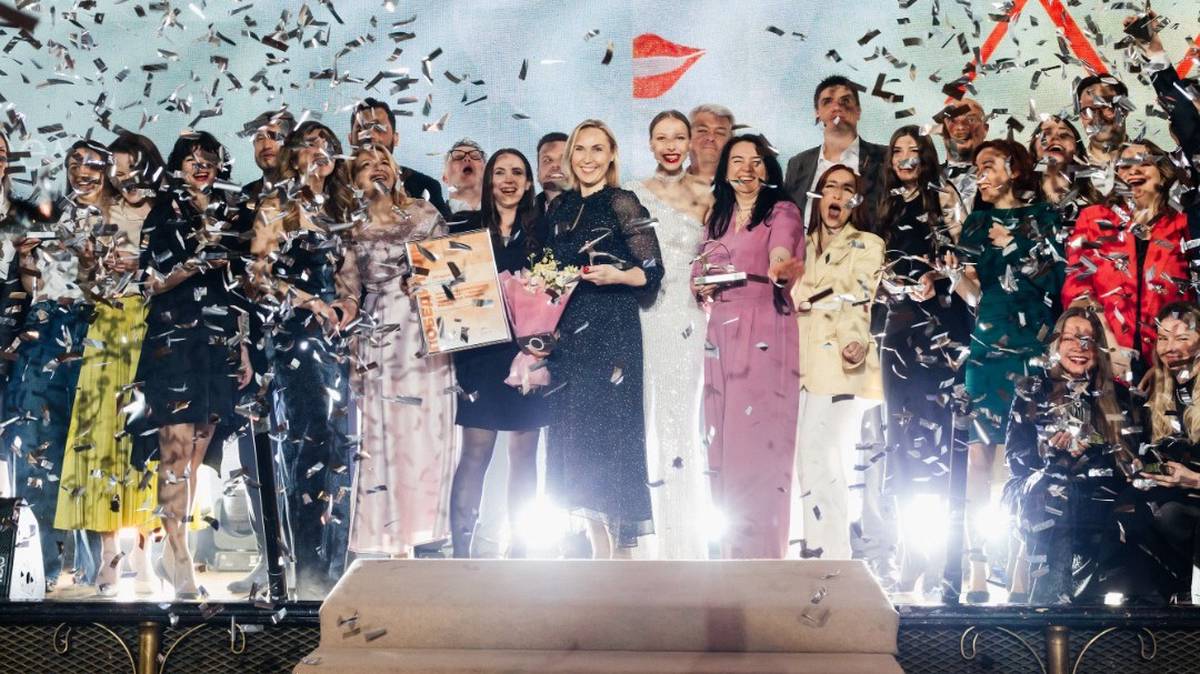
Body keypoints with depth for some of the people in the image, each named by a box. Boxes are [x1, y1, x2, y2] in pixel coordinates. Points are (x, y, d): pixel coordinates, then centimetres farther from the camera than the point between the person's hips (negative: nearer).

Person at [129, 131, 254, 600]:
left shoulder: (225, 216, 17)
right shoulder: (163, 214, 4)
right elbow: (152, 284, -2)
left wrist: (243, 349, 14)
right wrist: (197, 261, -19)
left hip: (219, 346, 5)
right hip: (174, 342, -5)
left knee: (196, 455, 5)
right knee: (176, 450, -10)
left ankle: (172, 550, 13)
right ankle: (180, 559, -6)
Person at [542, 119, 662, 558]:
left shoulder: (622, 203, -4)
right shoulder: (560, 208, 14)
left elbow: (653, 273, -8)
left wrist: (616, 275, -24)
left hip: (612, 332, -6)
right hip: (567, 334, 6)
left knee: (610, 432, -8)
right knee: (573, 436, 6)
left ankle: (622, 548, 1)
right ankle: (599, 548, 16)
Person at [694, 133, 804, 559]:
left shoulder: (782, 212, 1)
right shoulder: (715, 218, 18)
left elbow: (781, 254, -20)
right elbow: (700, 272, 25)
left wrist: (783, 267, -43)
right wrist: (702, 287, 2)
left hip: (765, 336, -5)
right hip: (721, 335, 5)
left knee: (760, 439, -7)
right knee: (722, 440, 6)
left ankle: (763, 550, 2)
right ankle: (732, 548, 17)